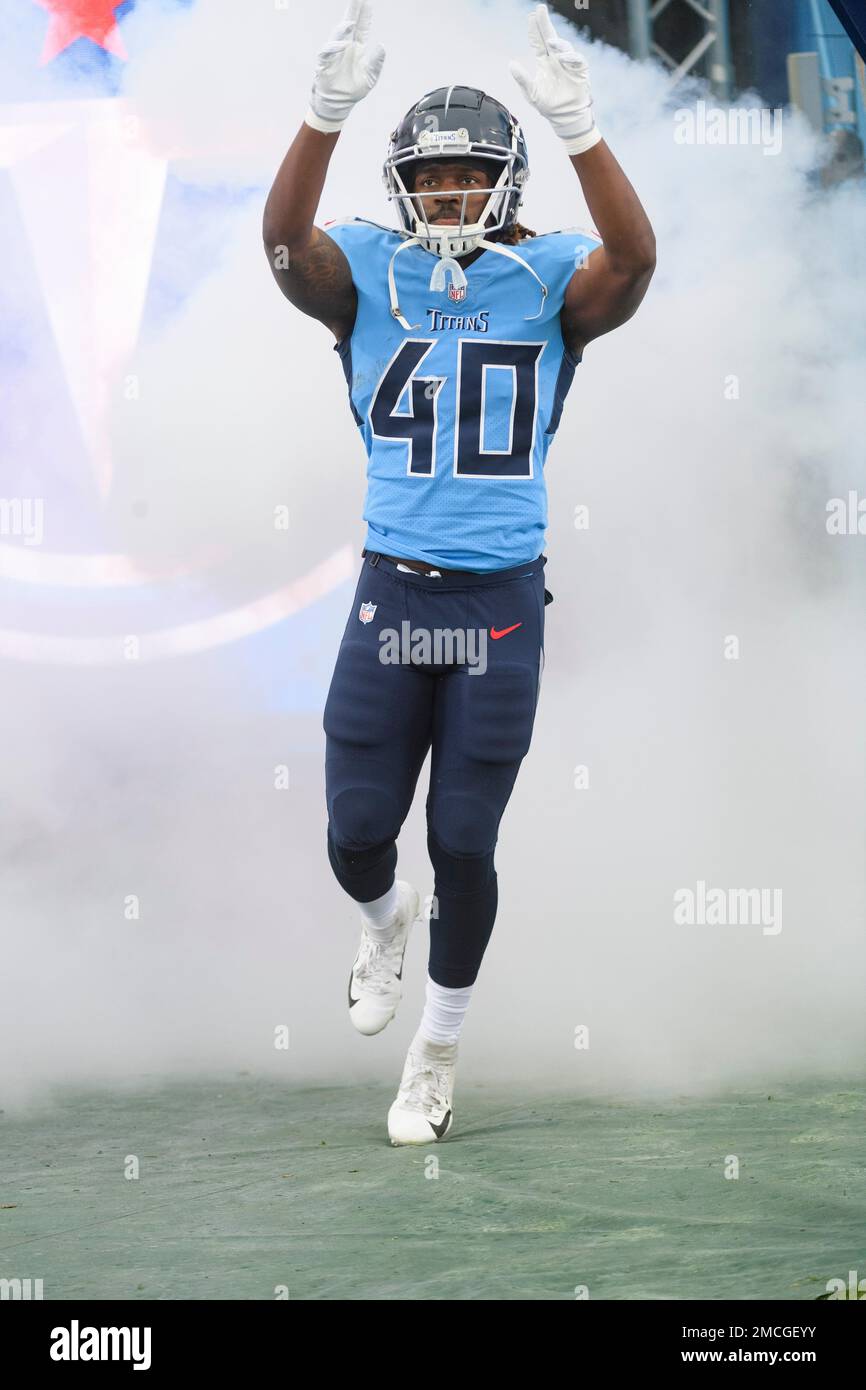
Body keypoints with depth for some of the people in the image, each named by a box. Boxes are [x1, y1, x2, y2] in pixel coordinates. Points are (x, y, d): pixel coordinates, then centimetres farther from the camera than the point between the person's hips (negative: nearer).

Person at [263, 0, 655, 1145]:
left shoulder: (549, 281, -3)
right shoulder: (368, 274, -1)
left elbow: (634, 258, -24)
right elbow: (285, 239, -22)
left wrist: (578, 127, -37)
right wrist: (329, 111, -38)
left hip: (502, 603, -1)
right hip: (391, 595, 1)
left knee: (463, 847, 6)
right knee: (357, 836, 3)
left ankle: (436, 1054, 26)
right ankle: (384, 919, 42)